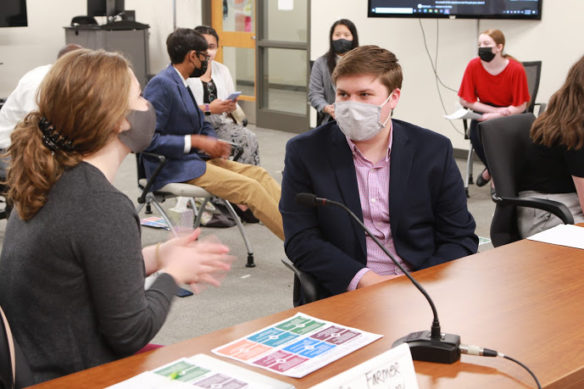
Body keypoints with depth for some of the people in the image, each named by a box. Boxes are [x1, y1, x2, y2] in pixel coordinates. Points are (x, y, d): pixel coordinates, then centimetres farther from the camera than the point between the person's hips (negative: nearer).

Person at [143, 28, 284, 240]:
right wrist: (195, 141, -20)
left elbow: (202, 125, 20)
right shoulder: (161, 84, -16)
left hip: (195, 158, 10)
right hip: (173, 168, -10)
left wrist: (213, 143, -2)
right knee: (250, 187, -18)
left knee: (258, 173, -3)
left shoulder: (180, 83, 13)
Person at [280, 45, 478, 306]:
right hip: (338, 293, -1)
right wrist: (365, 279, -16)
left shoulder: (434, 150, 6)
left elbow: (461, 238, 7)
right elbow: (300, 241, -3)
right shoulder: (304, 152, 2)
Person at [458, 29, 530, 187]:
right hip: (484, 112, 2)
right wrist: (496, 109, -15)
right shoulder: (474, 66, -13)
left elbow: (520, 106, -14)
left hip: (510, 114, -2)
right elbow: (465, 100, -7)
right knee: (476, 131, -29)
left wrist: (494, 115, -28)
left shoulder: (516, 69, -19)